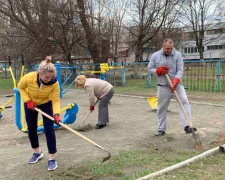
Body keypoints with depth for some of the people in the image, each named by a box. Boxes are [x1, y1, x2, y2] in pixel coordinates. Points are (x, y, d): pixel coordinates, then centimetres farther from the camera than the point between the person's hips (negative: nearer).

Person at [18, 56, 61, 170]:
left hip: (46, 103, -1)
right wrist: (28, 100, -22)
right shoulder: (28, 78, -34)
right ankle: (37, 152, 32)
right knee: (31, 129, 9)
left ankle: (51, 158, -2)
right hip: (30, 103, 1)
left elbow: (56, 100, -27)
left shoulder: (54, 83, -34)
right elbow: (20, 87, -12)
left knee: (49, 129, -12)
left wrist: (56, 114, -43)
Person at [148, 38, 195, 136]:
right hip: (162, 86, 1)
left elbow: (180, 70, -12)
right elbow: (149, 68, 6)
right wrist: (158, 71, -15)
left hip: (176, 84, -1)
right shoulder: (155, 56, -1)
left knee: (184, 102, -17)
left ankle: (187, 126, -20)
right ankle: (161, 129, 20)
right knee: (161, 108, 7)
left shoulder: (177, 55, -7)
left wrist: (175, 81, -28)